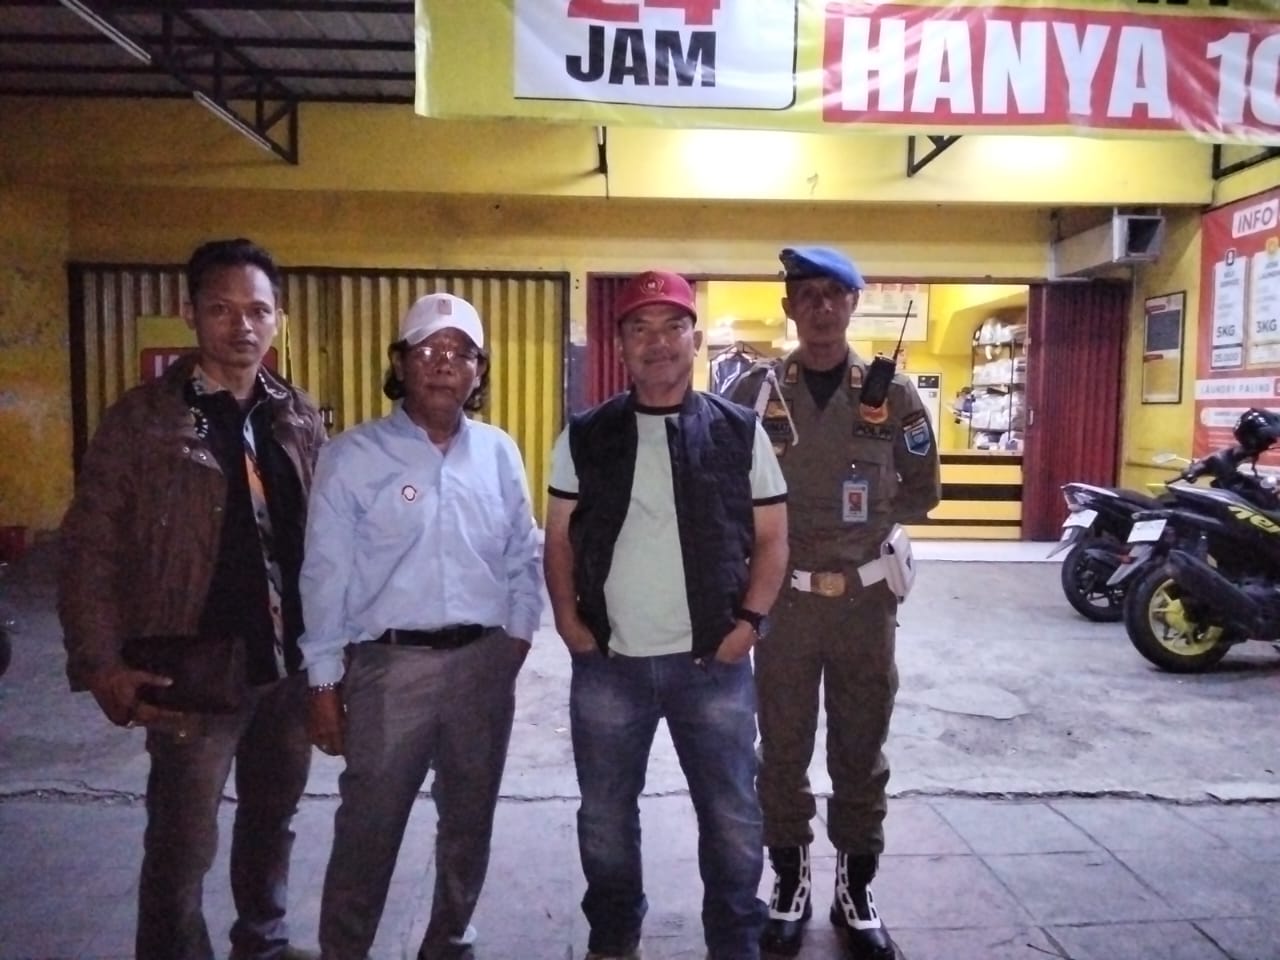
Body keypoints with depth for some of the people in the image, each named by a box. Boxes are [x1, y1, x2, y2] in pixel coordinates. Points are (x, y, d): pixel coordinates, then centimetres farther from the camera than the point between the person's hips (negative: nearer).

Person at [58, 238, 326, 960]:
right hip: (197, 671, -4)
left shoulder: (301, 418, 3)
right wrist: (103, 665, -13)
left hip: (293, 662, 4)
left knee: (274, 819, 21)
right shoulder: (143, 420, -8)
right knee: (183, 846, 9)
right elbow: (90, 550, -7)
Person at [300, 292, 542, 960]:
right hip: (389, 663, -3)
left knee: (469, 818, 17)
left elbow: (523, 555, 9)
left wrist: (517, 635, 1)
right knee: (369, 825, 7)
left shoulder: (499, 453, 3)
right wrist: (324, 681, -4)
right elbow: (325, 574, -5)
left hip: (483, 661, 3)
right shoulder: (351, 456, -6)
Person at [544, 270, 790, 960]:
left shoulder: (740, 432, -1)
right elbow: (559, 540, 7)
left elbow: (771, 539, 2)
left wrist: (750, 620, -8)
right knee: (605, 816, 17)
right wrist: (568, 618, -4)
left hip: (713, 664, -1)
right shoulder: (585, 437, 2)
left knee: (732, 818, 11)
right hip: (607, 664, 2)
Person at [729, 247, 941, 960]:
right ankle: (791, 882, 30)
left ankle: (857, 888, 31)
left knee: (862, 750, 13)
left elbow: (922, 489, 8)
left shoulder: (892, 393, 0)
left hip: (865, 596, 1)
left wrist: (868, 524, -3)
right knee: (783, 750, 11)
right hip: (784, 596, 0)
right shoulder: (757, 391, -2)